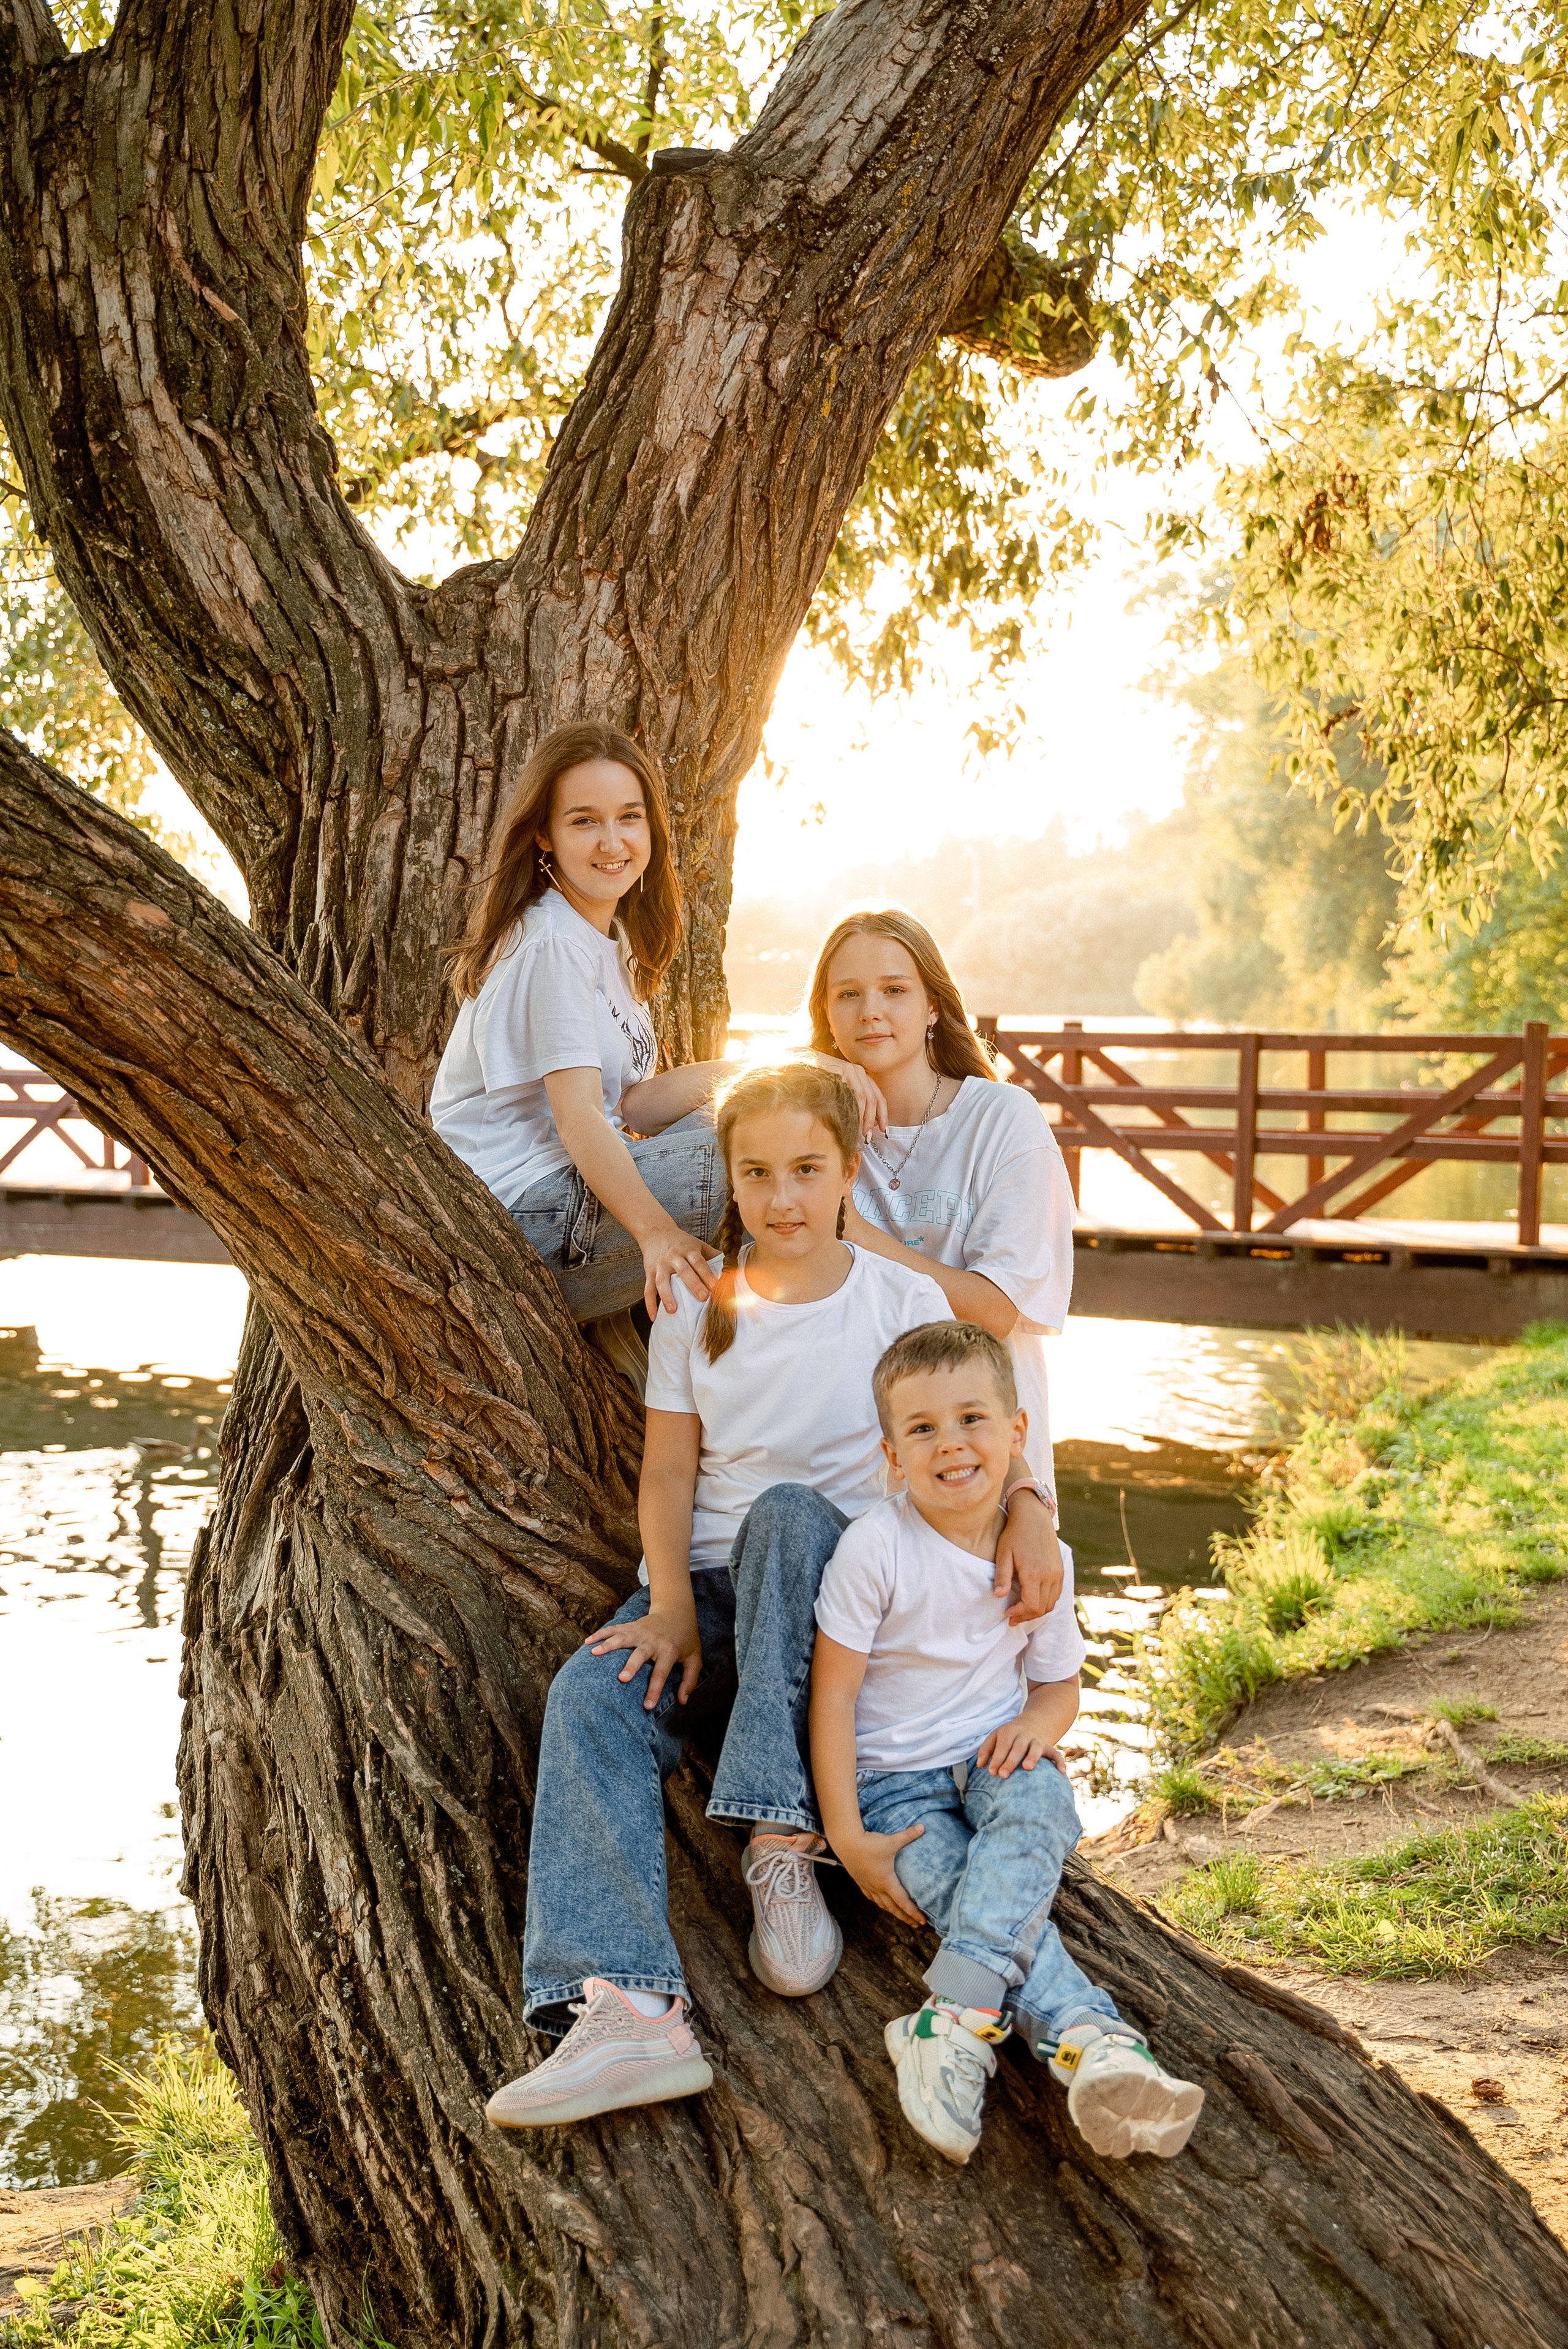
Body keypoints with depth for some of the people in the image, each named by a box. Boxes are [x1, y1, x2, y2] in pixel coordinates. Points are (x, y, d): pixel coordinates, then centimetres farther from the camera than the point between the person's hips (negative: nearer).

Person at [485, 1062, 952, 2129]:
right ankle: (624, 2004, -41)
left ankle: (781, 1840, -34)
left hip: (837, 1579, -2)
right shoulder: (696, 1307, 7)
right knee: (592, 1695, -27)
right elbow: (669, 1469, 3)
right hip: (711, 1583, 3)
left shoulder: (905, 1302, 0)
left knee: (789, 1510, -36)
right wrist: (671, 1608, -11)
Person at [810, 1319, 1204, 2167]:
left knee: (1034, 1800, -33)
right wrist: (848, 1838, -15)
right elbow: (833, 1693, -11)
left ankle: (957, 2019, -43)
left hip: (993, 1759, 3)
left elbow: (1058, 1684, 14)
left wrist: (1037, 1723, -12)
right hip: (896, 1786, -2)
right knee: (1000, 1906, -30)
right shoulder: (876, 1547, -13)